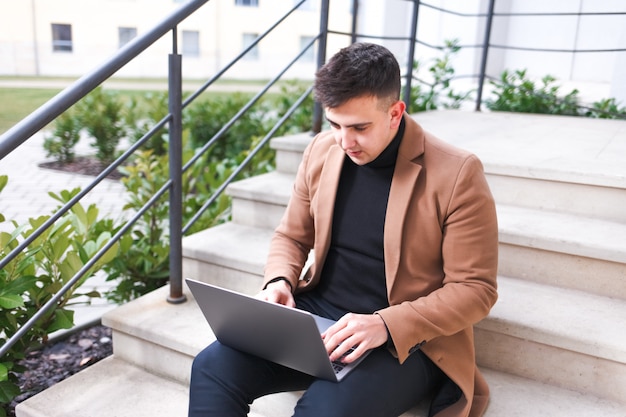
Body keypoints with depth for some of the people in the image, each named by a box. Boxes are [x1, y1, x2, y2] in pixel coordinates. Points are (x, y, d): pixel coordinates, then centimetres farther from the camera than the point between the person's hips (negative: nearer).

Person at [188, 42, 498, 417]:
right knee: (213, 367, -17)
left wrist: (387, 324, -24)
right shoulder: (321, 151, 2)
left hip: (408, 340, -4)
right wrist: (280, 282, -8)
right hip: (316, 316, 5)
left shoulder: (456, 174, -13)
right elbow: (291, 236, 14)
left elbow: (475, 288, -11)